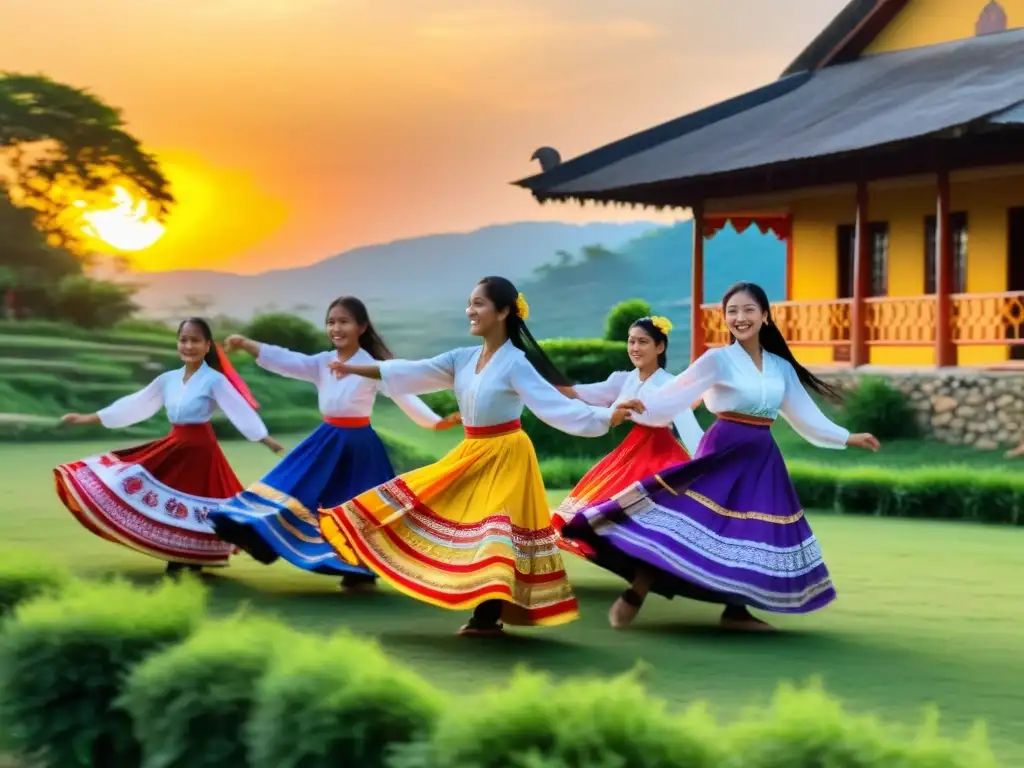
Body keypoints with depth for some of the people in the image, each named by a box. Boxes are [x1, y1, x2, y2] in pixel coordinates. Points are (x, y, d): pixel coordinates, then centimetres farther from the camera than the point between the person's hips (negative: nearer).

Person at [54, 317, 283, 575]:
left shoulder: (215, 380, -11)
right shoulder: (168, 379, 7)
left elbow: (240, 410, -18)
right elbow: (134, 404, 12)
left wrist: (265, 439, -31)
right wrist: (88, 418, 13)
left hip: (200, 450, -6)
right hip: (173, 448, 6)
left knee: (194, 510, -1)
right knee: (169, 506, 7)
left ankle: (194, 565, 10)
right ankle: (175, 563, 18)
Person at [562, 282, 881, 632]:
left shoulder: (781, 367, 10)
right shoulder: (719, 359, -5)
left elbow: (806, 415, 18)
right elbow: (677, 393, -15)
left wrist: (848, 438, 21)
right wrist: (641, 403, -32)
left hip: (762, 459, 5)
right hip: (723, 452, -5)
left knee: (755, 535, 5)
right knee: (685, 520, -13)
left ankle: (737, 610, 15)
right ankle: (634, 595, -7)